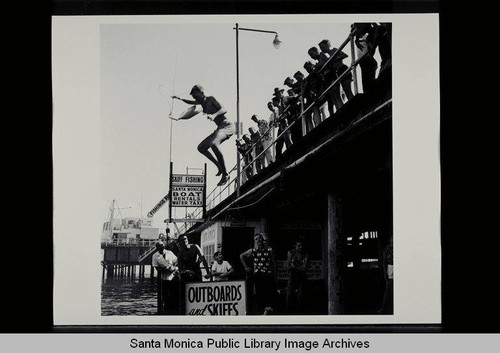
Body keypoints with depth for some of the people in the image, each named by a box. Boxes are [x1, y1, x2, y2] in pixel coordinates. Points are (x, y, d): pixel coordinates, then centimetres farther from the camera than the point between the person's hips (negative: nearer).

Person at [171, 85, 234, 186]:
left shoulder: (210, 100, -6)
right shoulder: (202, 104, 17)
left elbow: (224, 110, -19)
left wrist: (214, 115, -36)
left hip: (227, 126, -10)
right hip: (220, 128, 10)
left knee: (213, 144, -34)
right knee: (201, 147, 9)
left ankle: (225, 174, -28)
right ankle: (220, 167, 8)